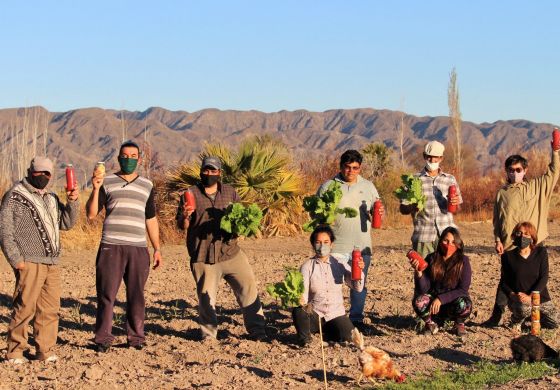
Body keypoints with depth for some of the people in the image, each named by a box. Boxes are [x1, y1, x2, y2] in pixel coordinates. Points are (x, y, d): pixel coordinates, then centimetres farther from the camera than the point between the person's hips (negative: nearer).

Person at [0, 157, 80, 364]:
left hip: (52, 263, 6)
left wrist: (73, 201, -1)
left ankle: (45, 350, 11)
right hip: (29, 263, -6)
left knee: (50, 309, 5)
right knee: (25, 307, -10)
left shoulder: (51, 198, 21)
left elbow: (66, 223, 15)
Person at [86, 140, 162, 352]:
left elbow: (151, 220, 21)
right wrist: (95, 189, -12)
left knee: (136, 295, 4)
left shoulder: (147, 186, 17)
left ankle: (136, 337, 12)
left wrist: (157, 249, 16)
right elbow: (91, 214, 2)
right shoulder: (106, 182, 8)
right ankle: (103, 339, 4)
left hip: (138, 248, 2)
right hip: (111, 247, -2)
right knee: (106, 294, -2)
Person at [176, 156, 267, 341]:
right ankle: (208, 335, 18)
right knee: (206, 298, 1)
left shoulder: (229, 192, 12)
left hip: (231, 253, 3)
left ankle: (257, 331, 10)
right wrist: (185, 216, -22)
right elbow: (181, 225, 1)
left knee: (248, 288, -1)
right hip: (203, 258, -2)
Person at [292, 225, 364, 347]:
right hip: (314, 315, -1)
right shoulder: (307, 267, -3)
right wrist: (300, 299, -37)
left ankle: (329, 333, 11)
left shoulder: (340, 263, 3)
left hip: (336, 314, 1)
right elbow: (303, 295, -13)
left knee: (349, 338, -24)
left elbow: (357, 287, -3)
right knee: (298, 310, -33)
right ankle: (304, 339, -4)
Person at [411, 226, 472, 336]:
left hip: (453, 303, -1)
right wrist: (418, 273, -29)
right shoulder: (431, 259, -5)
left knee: (463, 304, -35)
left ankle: (459, 324, 0)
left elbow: (463, 290, -13)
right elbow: (423, 290, -10)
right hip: (434, 304, 1)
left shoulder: (463, 261, -9)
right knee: (418, 301, -31)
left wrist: (441, 299, -24)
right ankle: (430, 324, 1)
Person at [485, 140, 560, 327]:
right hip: (509, 246, 0)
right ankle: (496, 316, 10)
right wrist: (498, 240, -2)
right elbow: (497, 220, 8)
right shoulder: (502, 193, 6)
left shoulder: (536, 187, 5)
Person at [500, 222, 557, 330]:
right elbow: (503, 282, 0)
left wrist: (530, 296, -22)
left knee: (553, 324, -3)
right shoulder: (508, 256, -3)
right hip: (517, 299, -3)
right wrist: (513, 295, -21)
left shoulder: (541, 252, -2)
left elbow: (544, 277, -9)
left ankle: (533, 315, 28)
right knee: (524, 309, -37)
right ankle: (516, 319, 1)